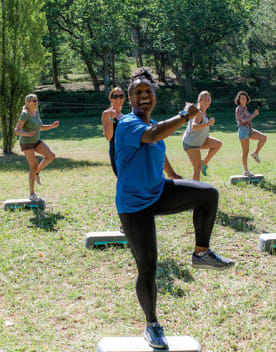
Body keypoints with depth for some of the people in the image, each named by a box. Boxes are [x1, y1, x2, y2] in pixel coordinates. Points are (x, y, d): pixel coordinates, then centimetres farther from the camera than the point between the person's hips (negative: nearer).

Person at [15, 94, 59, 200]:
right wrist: (26, 134, -40)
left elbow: (40, 127, 16)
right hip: (26, 143, -7)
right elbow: (16, 131, -22)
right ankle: (32, 194, 1)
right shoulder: (24, 115, -20)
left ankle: (37, 172, 8)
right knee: (33, 166, -11)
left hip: (36, 141, 7)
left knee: (51, 155, -15)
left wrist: (52, 126, 1)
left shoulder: (36, 113, 4)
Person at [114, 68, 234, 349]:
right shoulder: (128, 124, -19)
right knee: (147, 269, -5)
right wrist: (185, 115, -30)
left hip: (159, 192, 7)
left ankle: (201, 253, 4)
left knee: (209, 194, -12)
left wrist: (173, 175, 44)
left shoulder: (155, 124, 7)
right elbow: (153, 135, -42)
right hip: (134, 205, -7)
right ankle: (151, 325, 17)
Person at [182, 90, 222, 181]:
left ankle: (204, 163, 5)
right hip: (191, 144, -9)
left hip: (199, 141, 9)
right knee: (197, 169, -7)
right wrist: (208, 123, -52)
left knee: (218, 144, -3)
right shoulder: (198, 112, -25)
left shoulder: (203, 111, 3)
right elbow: (194, 127, -44)